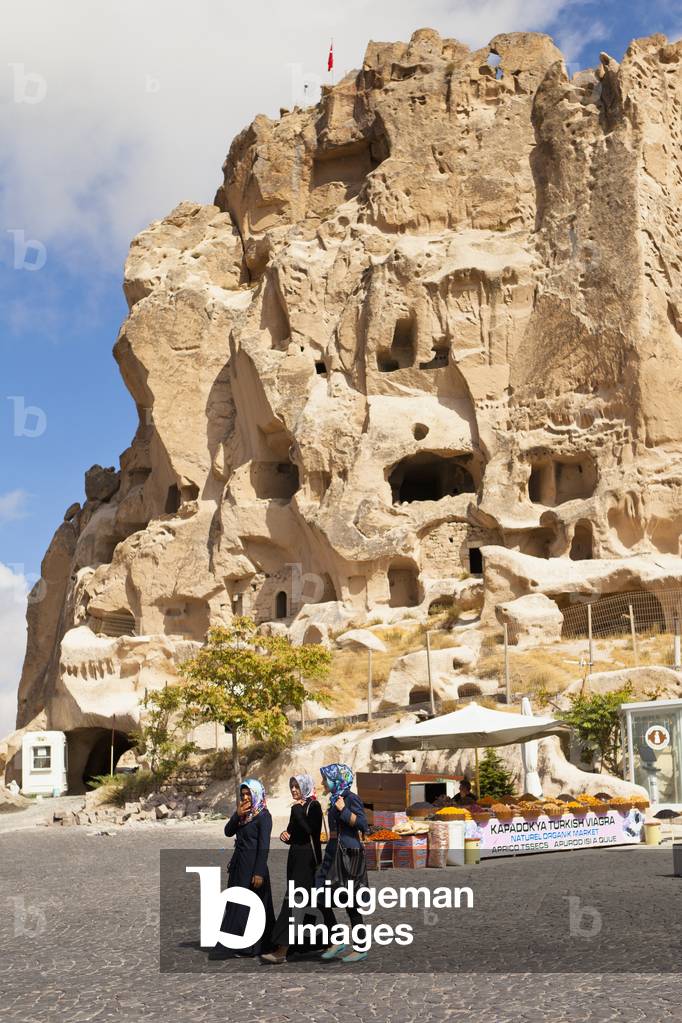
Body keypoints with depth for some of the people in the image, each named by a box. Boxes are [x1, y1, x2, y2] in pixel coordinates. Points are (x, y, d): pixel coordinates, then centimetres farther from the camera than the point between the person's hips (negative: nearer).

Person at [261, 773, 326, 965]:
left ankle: (281, 951, -15)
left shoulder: (313, 806, -9)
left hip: (308, 859, -9)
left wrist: (297, 809, -16)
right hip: (295, 857, 9)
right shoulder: (297, 808, 15)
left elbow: (309, 830, -24)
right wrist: (285, 835, -3)